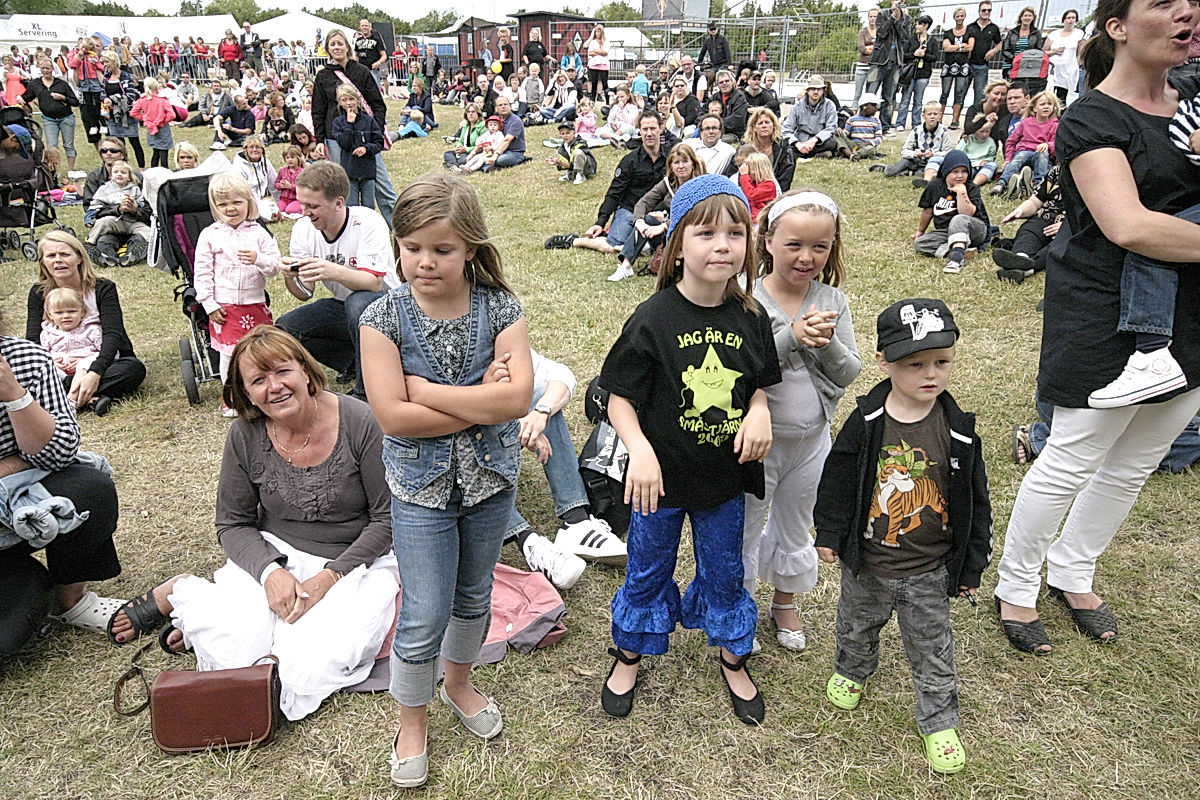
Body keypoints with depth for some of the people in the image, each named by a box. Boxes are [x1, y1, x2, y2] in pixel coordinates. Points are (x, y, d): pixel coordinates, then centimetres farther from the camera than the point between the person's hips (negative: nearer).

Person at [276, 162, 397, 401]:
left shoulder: (368, 223, -22)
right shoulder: (303, 229, -6)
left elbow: (374, 283, -31)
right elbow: (304, 293, -6)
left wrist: (335, 272, -49)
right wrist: (291, 277, -29)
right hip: (342, 307, 6)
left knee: (358, 301, -39)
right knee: (284, 328, -12)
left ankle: (365, 389, -21)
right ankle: (351, 361, 8)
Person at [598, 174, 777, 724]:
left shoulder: (751, 317, -6)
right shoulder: (654, 318, -18)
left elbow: (759, 385, 8)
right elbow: (619, 399, -14)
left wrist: (759, 412, -14)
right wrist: (640, 450, -30)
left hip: (726, 477, 3)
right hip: (661, 476, -3)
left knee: (725, 573, 21)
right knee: (647, 571, 17)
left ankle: (732, 659, 46)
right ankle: (629, 656, 43)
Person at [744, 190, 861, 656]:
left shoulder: (833, 302, -4)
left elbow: (850, 374, -4)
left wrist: (827, 345, -23)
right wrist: (792, 337, -32)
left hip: (811, 440, 4)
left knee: (794, 529, 24)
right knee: (744, 529, 14)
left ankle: (785, 604, 48)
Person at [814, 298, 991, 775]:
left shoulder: (958, 432, -14)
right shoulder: (865, 424, -17)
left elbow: (975, 502, -5)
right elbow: (837, 480, -6)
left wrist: (971, 565, -1)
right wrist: (829, 535, -2)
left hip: (930, 571, 0)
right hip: (866, 562, 1)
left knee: (932, 650, 14)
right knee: (857, 626, 25)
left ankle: (938, 721, 36)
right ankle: (852, 671, 55)